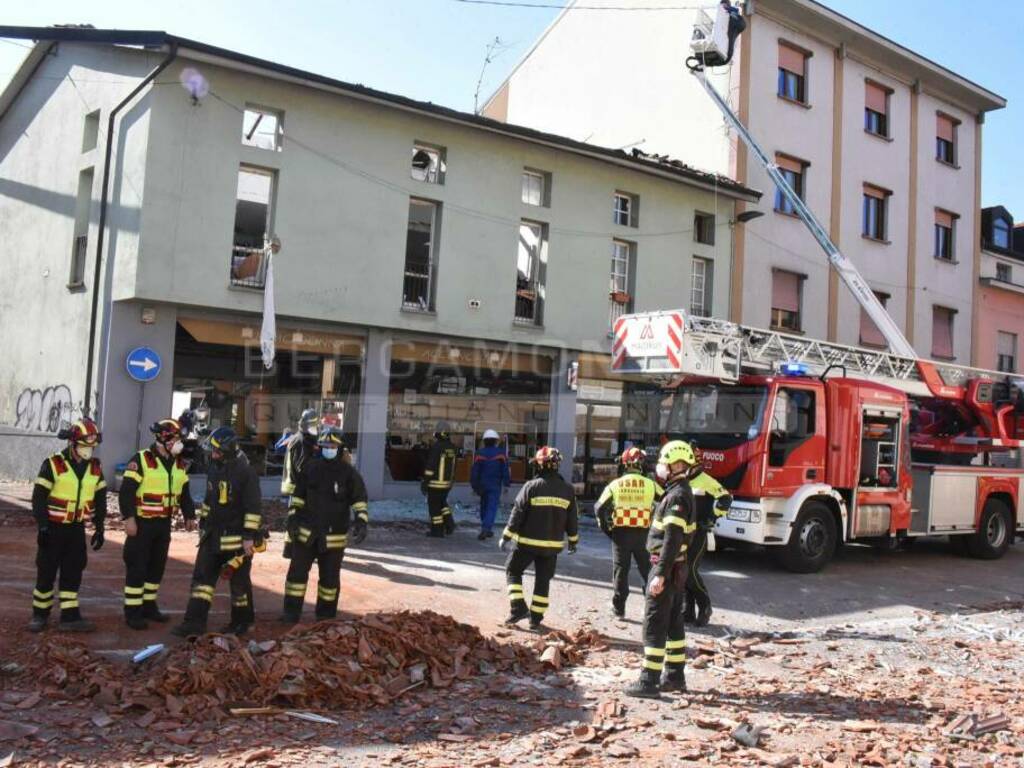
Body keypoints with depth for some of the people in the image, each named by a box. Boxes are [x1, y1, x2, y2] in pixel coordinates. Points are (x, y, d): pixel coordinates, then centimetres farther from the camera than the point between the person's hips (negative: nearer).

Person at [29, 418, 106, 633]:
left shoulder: (95, 467, 4)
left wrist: (99, 528, 8)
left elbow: (100, 499, 10)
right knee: (46, 571, 3)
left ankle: (70, 617, 9)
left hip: (77, 528, 4)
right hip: (54, 528, -4)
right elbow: (38, 498, -12)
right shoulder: (53, 464, -11)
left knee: (73, 572, 5)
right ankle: (40, 615, 18)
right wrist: (42, 527, -15)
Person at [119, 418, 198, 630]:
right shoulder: (141, 460, -13)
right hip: (142, 523, -7)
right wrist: (129, 519, -21)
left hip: (164, 524, 7)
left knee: (157, 566, 14)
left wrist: (189, 516, 8)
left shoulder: (179, 464, 10)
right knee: (137, 567, -2)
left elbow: (184, 493, 16)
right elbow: (126, 491, -16)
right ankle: (132, 612, 5)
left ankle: (149, 606, 26)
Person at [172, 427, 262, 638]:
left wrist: (249, 536, -20)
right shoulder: (214, 469, 7)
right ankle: (195, 622, 6)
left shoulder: (246, 472, -16)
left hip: (237, 538, -7)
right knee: (202, 577, 3)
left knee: (239, 582, 5)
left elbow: (253, 507, -18)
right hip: (213, 535, 7)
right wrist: (204, 524, 20)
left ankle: (242, 622, 21)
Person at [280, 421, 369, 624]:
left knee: (329, 576, 10)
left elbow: (359, 500, -6)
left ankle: (326, 615, 24)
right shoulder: (310, 468, 2)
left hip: (333, 536, -2)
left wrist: (361, 522, -19)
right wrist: (292, 517, 3)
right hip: (306, 532, 2)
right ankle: (291, 612, 16)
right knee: (297, 571, 3)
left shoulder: (349, 473, -7)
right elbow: (298, 495, 11)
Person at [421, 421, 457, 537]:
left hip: (435, 483, -7)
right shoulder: (452, 447, 3)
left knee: (434, 506, 4)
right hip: (447, 482, 7)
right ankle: (449, 523, 11)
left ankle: (437, 531, 9)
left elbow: (430, 466, -19)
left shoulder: (436, 447, -18)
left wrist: (424, 482, -13)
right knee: (442, 502, 23)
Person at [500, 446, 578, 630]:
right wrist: (573, 541, 20)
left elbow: (517, 514, -10)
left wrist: (506, 537, -3)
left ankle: (518, 607, 1)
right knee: (543, 579, 15)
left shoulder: (531, 486, -12)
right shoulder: (567, 490, 0)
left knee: (513, 571, 14)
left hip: (527, 542, -3)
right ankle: (536, 617, 17)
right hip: (553, 544, 3)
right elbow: (572, 520, 7)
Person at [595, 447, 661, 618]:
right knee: (647, 570, 10)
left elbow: (600, 508, -2)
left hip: (621, 533, 0)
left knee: (620, 570, 10)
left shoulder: (615, 484, 0)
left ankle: (618, 608, 14)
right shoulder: (650, 484, -1)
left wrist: (606, 528, 7)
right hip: (642, 533, 0)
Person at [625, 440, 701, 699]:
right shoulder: (680, 492, 13)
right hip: (677, 568, 10)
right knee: (673, 622, 16)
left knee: (654, 624, -5)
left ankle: (649, 681, -2)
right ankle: (675, 676, 24)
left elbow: (672, 539, -24)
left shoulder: (677, 496, -19)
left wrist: (660, 574, -25)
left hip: (667, 567, -10)